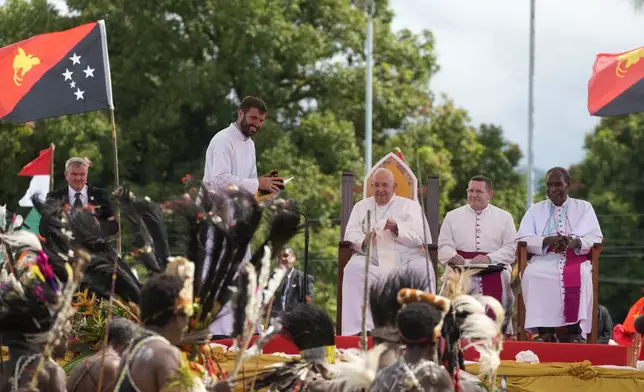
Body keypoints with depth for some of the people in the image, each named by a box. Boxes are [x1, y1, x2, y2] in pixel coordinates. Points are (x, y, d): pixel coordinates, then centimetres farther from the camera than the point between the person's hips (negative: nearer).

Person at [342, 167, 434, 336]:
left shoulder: (410, 206, 15)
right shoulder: (361, 206, 20)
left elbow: (419, 237, 1)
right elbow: (350, 234, 6)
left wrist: (397, 229, -19)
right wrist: (363, 241, -18)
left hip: (405, 259, -1)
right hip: (372, 259, 1)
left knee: (423, 268, -32)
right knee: (353, 269, -32)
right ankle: (358, 327, -34)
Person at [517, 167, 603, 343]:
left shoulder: (584, 208, 15)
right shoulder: (536, 209, 18)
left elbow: (595, 238, 3)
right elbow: (522, 239, 4)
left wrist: (575, 242, -19)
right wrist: (547, 241, -15)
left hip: (575, 259, -1)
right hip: (544, 260, 1)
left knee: (580, 276, -37)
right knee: (532, 274, -34)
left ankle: (576, 330, -36)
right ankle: (544, 330, -35)